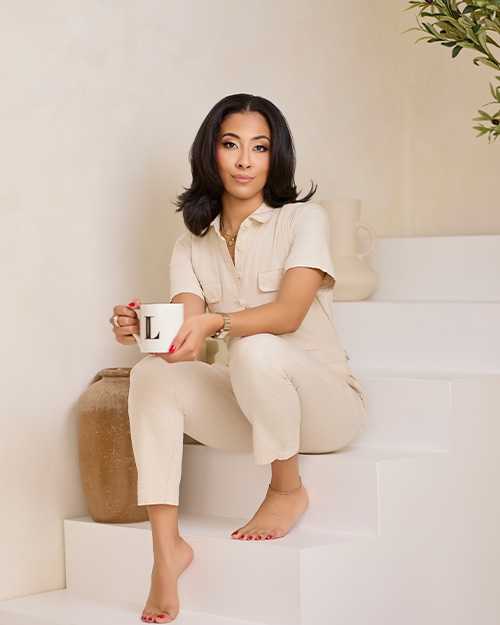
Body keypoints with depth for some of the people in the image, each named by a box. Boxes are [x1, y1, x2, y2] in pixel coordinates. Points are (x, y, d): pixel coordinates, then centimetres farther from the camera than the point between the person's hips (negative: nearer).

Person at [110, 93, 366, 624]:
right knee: (151, 375, -21)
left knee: (256, 349, -35)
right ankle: (166, 547, -23)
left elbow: (290, 312, -23)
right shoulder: (193, 245, 8)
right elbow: (184, 327, -9)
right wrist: (142, 328, -33)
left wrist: (215, 324, -41)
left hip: (325, 403, -4)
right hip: (249, 413, 4)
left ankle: (288, 489, -11)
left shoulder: (304, 220, -6)